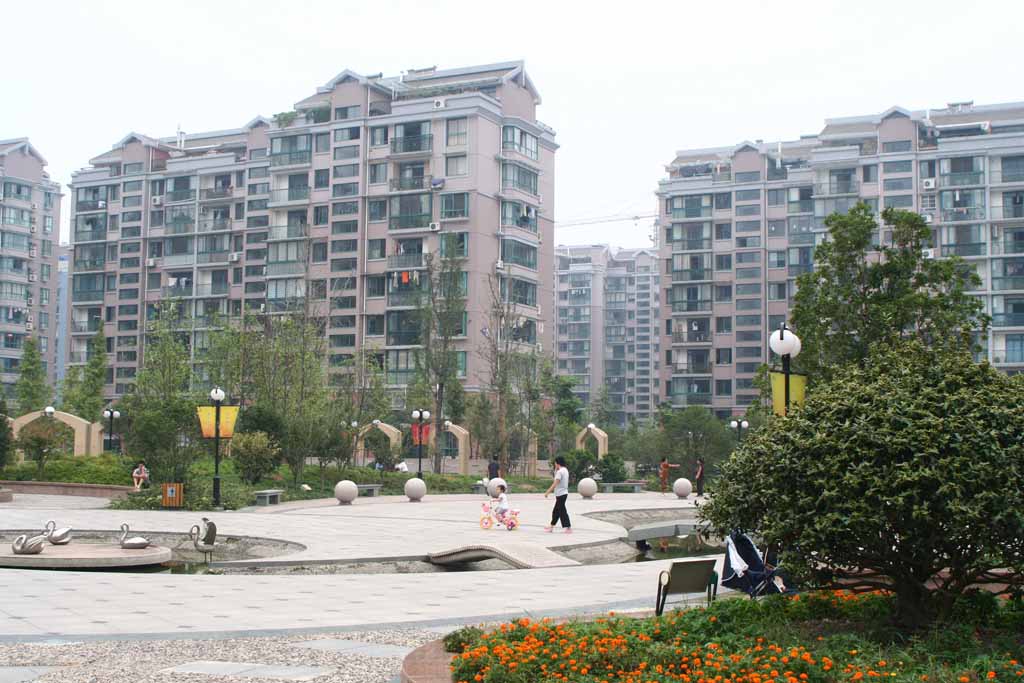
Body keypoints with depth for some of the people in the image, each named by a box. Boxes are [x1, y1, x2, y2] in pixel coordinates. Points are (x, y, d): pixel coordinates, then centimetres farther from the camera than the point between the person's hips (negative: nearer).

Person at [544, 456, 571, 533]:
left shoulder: (560, 471, -18)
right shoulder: (565, 470, 12)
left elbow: (555, 483, -25)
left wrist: (547, 492, -25)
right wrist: (556, 469, 12)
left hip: (561, 494, -10)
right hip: (563, 493, 10)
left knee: (562, 511, -6)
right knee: (556, 511, 16)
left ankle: (568, 528, -5)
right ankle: (551, 526, 23)